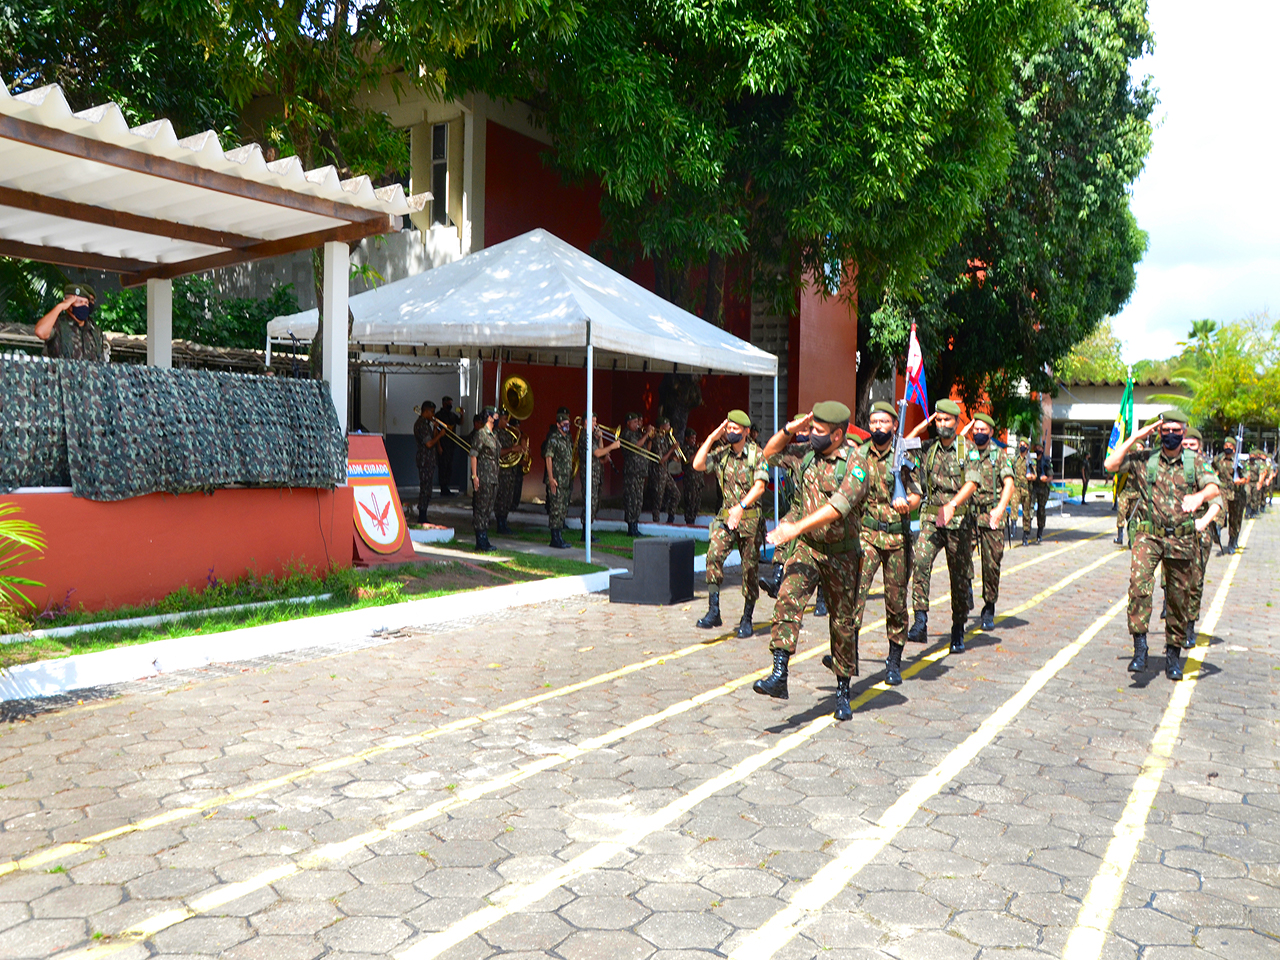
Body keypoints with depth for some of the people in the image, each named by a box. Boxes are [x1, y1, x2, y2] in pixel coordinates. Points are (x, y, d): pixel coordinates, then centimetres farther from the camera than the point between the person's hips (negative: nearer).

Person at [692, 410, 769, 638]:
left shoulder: (757, 454, -4)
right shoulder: (721, 454, 6)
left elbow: (760, 486, -13)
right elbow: (697, 465, -7)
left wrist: (741, 506, -25)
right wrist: (712, 438, -6)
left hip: (750, 518, -2)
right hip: (726, 516, 2)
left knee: (750, 568, 4)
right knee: (714, 555, -20)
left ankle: (747, 618, 17)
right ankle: (713, 610, -16)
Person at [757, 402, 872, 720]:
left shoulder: (854, 465, -16)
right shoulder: (806, 454, 3)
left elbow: (837, 508, -27)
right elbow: (770, 454, 16)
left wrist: (795, 528, -30)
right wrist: (790, 429, -1)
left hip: (841, 554, -3)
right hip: (807, 548, 4)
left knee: (843, 623, 7)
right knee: (788, 599, -20)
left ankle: (843, 692, 23)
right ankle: (779, 676, -25)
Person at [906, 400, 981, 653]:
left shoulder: (967, 450, 1)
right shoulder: (928, 450, 9)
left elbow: (972, 482, -12)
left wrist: (952, 504, -29)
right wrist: (917, 430, 0)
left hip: (959, 521, -1)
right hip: (931, 520, 1)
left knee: (960, 577, 6)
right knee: (920, 563, -22)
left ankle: (958, 632, 21)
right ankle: (920, 624, -23)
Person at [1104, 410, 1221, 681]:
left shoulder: (1195, 462, 5)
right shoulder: (1144, 461, 5)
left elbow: (1214, 487, -10)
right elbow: (1111, 464, -7)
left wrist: (1199, 496, -34)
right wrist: (1135, 437, -6)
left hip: (1182, 540, 1)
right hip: (1149, 535, -1)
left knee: (1179, 597, 7)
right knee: (1139, 583, -23)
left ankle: (1173, 653, 23)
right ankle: (1140, 646, -18)